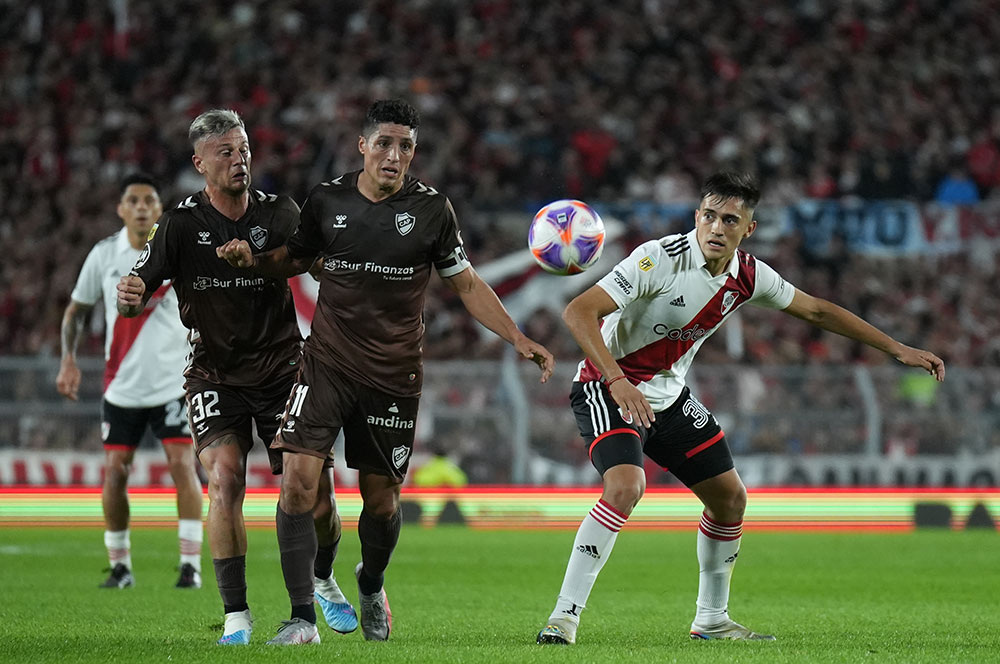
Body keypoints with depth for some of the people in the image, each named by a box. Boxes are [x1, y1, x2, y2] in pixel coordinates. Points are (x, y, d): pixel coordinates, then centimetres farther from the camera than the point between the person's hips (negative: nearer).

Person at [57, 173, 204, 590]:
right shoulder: (104, 255, 1)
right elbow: (76, 309, 11)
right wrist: (69, 359, -1)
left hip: (173, 382, -2)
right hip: (121, 386, 2)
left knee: (183, 464, -13)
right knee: (114, 472, 0)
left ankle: (191, 564, -7)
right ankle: (120, 567, 14)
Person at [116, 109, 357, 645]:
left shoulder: (279, 213, -2)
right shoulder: (182, 224, -7)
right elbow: (134, 298, -10)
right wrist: (130, 295, -32)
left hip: (281, 369, 1)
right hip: (215, 375, -1)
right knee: (225, 480, -22)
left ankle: (323, 582, 28)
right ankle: (236, 616, -14)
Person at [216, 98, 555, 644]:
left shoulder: (431, 208, -3)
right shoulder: (327, 199, 0)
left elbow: (466, 284, 6)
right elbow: (295, 259, 17)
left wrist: (518, 339, -2)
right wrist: (253, 259, -4)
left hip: (393, 374, 0)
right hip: (327, 360, 0)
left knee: (380, 498, 7)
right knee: (298, 481, -15)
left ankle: (371, 586, 40)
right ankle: (302, 619, -9)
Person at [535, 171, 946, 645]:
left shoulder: (747, 276, -4)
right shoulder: (661, 259, -25)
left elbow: (816, 310, 11)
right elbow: (579, 312, -31)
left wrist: (897, 349, 12)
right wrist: (618, 381, -42)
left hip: (669, 393, 7)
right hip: (608, 388, -7)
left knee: (730, 498, 9)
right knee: (625, 487, -30)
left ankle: (711, 619, 27)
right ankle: (564, 616, -25)